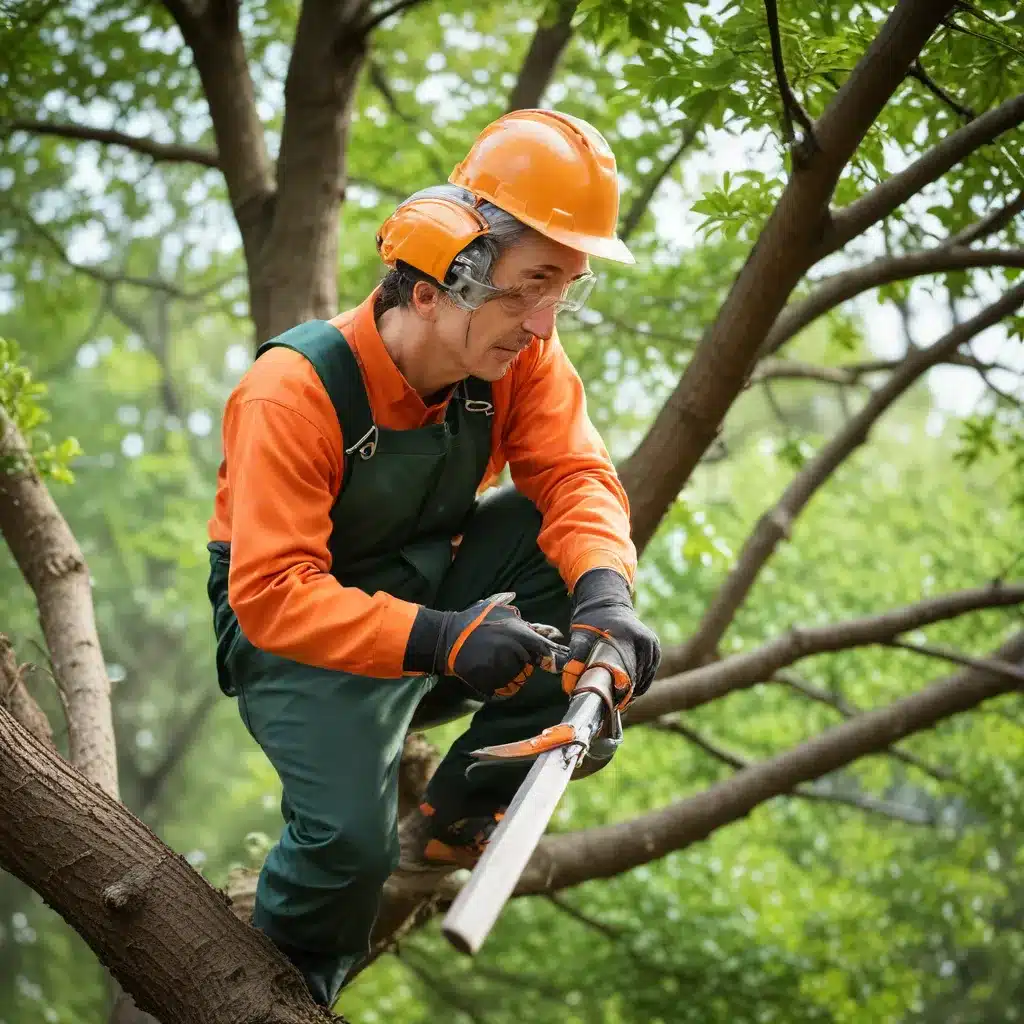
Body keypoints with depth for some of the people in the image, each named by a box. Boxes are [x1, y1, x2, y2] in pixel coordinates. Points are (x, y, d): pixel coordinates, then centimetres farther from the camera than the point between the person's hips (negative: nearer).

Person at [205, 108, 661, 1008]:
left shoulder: (520, 354, -14)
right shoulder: (296, 391, -31)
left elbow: (574, 478, -18)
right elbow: (271, 592, -34)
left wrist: (606, 594, -40)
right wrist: (437, 640, -47)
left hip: (431, 582, 5)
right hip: (300, 627, -5)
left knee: (573, 554, -21)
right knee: (349, 836, -27)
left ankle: (452, 823, -7)